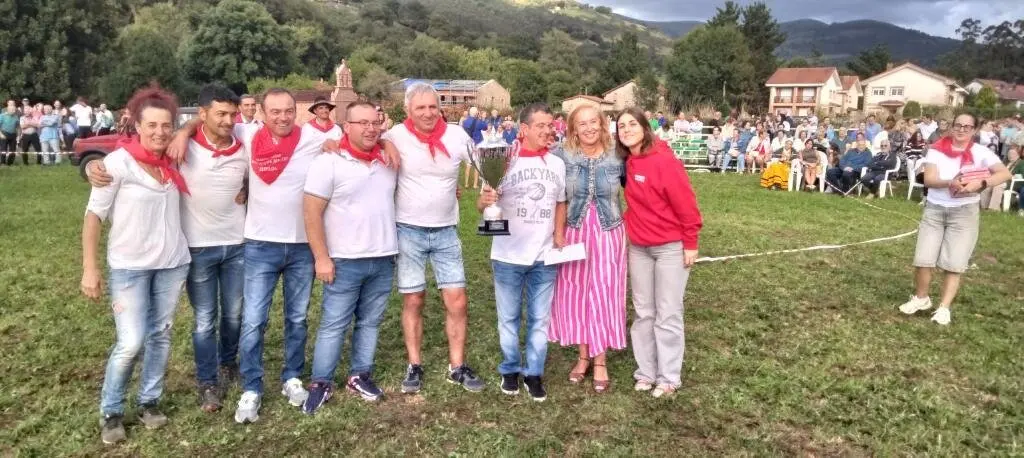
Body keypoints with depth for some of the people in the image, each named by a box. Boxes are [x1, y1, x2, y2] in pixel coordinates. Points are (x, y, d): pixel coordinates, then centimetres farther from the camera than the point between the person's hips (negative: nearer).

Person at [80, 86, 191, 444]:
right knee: (131, 343, -6)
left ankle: (150, 401, 27)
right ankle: (110, 412, 15)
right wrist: (90, 268, -12)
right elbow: (94, 214, -9)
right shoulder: (118, 162, -12)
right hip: (129, 267, -4)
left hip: (173, 263, 4)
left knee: (161, 335, 11)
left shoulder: (173, 161, 1)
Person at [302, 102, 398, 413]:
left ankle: (360, 375, 27)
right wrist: (322, 257, -14)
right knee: (333, 325, 4)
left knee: (369, 322, 13)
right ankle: (321, 383, 16)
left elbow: (398, 197, 21)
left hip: (384, 259, 5)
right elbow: (311, 212, -12)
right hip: (345, 261, -4)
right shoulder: (329, 162, -11)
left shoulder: (388, 160, 5)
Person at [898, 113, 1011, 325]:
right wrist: (950, 183, -31)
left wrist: (980, 183, -31)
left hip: (964, 212, -1)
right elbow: (928, 179, -12)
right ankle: (921, 298, 23)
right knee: (923, 260, 0)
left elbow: (1005, 174, -15)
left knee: (954, 264, 0)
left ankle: (944, 307, 9)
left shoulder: (980, 152, -5)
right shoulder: (937, 149, -2)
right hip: (934, 209, 1)